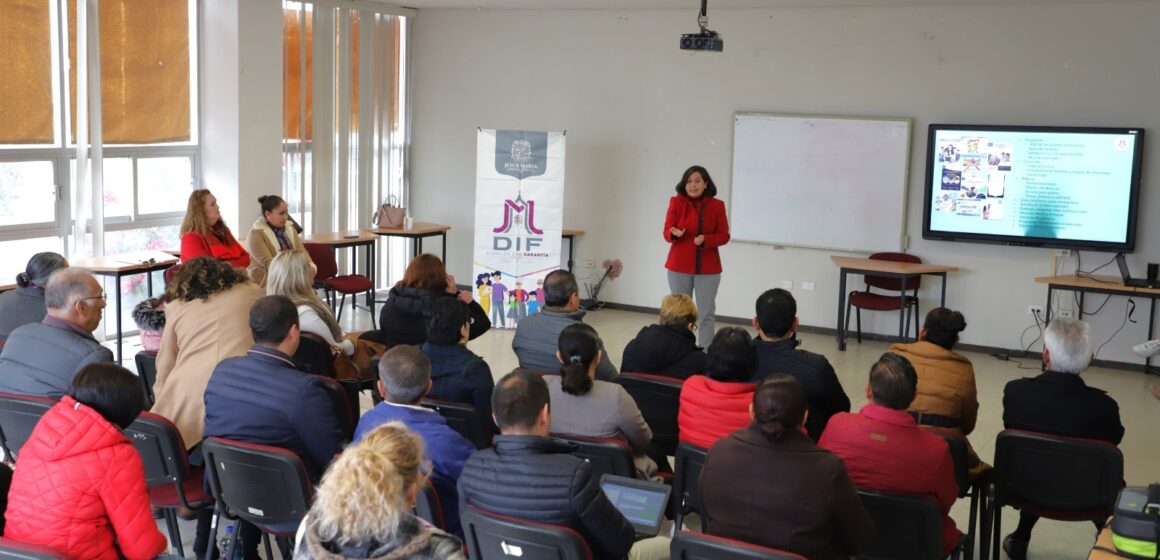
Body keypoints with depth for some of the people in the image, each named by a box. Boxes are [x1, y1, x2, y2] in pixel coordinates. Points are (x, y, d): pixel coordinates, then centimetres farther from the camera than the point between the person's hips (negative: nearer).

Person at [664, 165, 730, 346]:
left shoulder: (717, 205, 0)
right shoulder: (676, 202, -2)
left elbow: (724, 236, 0)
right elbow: (667, 233, -6)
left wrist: (705, 239, -19)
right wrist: (675, 233, -29)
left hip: (708, 268, 0)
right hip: (680, 267, 0)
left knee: (706, 314, 2)